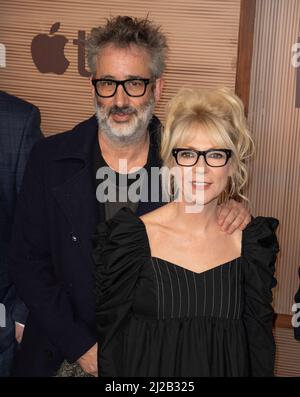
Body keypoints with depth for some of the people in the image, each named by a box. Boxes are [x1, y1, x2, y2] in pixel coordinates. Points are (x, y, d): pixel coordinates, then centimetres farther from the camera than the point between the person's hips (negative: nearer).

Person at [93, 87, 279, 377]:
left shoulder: (251, 240, -8)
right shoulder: (129, 236, -17)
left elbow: (259, 338, 0)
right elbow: (109, 337, -12)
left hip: (228, 368, 3)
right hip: (149, 371, -2)